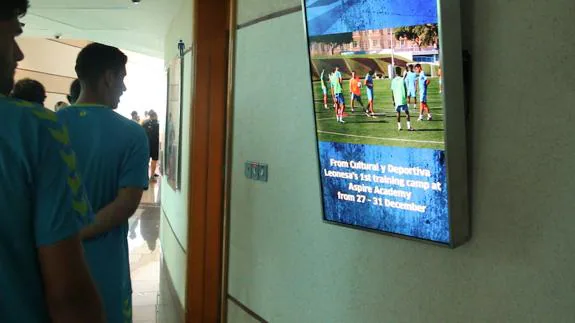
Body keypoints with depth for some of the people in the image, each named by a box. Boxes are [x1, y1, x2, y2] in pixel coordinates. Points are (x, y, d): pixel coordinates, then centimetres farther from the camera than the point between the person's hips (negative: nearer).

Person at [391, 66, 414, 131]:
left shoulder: (393, 80, 1)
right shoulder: (402, 79, -5)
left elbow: (392, 92, 3)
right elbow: (405, 90, -3)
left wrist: (393, 101, 11)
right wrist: (406, 98, 9)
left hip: (397, 100, 2)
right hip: (403, 99, -2)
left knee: (398, 113, 12)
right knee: (407, 112, 3)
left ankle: (399, 126, 10)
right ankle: (409, 126, -4)